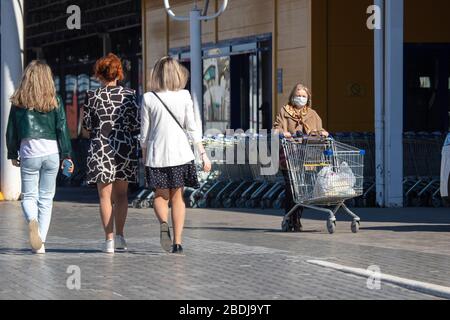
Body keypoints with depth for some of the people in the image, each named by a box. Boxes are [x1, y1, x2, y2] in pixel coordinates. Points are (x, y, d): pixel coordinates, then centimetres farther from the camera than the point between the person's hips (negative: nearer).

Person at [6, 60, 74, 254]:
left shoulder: (18, 102, 1)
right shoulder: (54, 101, 1)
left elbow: (11, 130, 5)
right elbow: (62, 129, 2)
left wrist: (12, 154, 14)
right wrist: (67, 156, 6)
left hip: (28, 151, -1)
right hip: (51, 151, 1)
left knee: (29, 196, 7)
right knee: (46, 198, 9)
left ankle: (32, 221, -25)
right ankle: (41, 242, 6)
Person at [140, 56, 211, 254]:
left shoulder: (148, 99, -3)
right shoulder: (184, 96, -1)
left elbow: (144, 133, 0)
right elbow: (192, 128, -3)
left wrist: (144, 156, 12)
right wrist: (203, 154, 1)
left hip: (157, 154, -1)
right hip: (180, 152, 1)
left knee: (160, 195, 13)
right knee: (177, 197, 11)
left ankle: (163, 223, -18)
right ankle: (177, 242, 6)